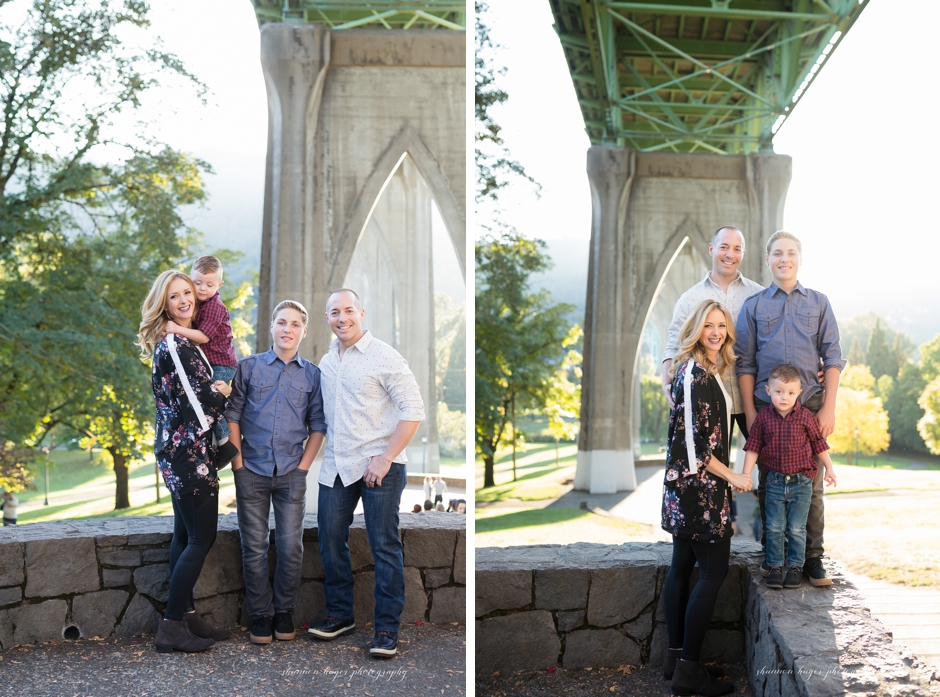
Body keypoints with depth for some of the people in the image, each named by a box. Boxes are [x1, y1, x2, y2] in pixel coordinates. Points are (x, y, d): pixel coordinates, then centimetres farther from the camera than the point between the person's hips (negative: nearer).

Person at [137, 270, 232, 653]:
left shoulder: (174, 342, 15)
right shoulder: (175, 345, -16)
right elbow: (198, 405, -18)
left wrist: (212, 390, 6)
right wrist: (221, 392, 0)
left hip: (177, 450, 10)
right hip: (189, 452, -10)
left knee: (185, 535, 13)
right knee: (202, 538, -7)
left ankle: (186, 616, 20)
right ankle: (171, 625, -5)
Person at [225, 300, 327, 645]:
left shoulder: (312, 374, 7)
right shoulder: (248, 367, 4)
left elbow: (318, 425, 9)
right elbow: (232, 416, 3)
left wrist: (304, 465, 0)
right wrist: (237, 462, -3)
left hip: (291, 474, 1)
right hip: (252, 472, 0)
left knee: (291, 546, 2)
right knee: (254, 547, 3)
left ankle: (284, 611, 16)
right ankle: (260, 614, 13)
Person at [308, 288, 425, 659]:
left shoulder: (383, 356, -8)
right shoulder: (326, 361, 12)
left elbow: (413, 410, -11)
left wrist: (385, 458, -17)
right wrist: (315, 454, 12)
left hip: (378, 466, -6)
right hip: (336, 465, 7)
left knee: (384, 546, -2)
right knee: (331, 541, 10)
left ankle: (387, 629, 4)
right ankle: (340, 614, 26)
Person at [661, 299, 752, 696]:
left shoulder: (708, 371, 14)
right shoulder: (694, 373, -17)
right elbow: (692, 442, -20)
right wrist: (731, 477, -13)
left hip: (687, 488, 10)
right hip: (697, 486, -10)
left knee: (682, 568, 11)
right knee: (714, 571, -7)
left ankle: (676, 659, 18)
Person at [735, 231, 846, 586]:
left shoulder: (818, 303, 11)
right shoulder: (753, 305, 10)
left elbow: (833, 358, 6)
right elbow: (745, 363, 6)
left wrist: (829, 408, -3)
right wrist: (750, 412, -2)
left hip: (810, 406, 0)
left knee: (811, 483, -1)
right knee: (769, 483, 1)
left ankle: (813, 558, 4)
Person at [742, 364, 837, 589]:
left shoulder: (805, 416, -3)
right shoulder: (763, 416, -2)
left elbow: (818, 443, 8)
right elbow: (753, 447, 2)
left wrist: (829, 468, 12)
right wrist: (746, 475, -2)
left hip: (801, 482, -1)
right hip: (775, 481, 1)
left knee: (796, 529, 4)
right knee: (774, 528, 4)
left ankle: (795, 567, 16)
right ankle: (775, 567, 14)